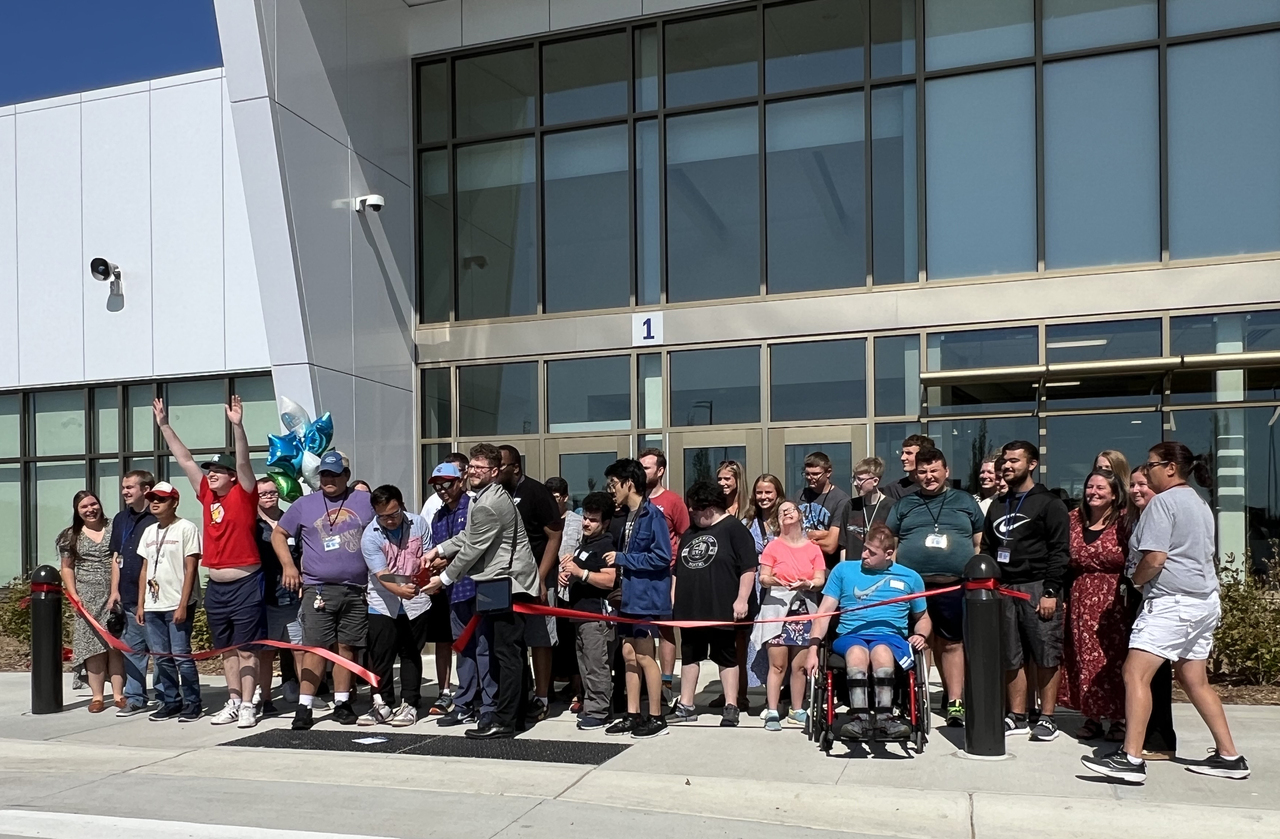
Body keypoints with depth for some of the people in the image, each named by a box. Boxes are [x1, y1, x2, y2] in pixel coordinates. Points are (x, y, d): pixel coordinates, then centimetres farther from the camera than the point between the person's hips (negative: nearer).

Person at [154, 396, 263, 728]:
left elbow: (243, 462, -21)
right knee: (227, 649, 13)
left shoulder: (244, 495, -6)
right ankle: (233, 703, 22)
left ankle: (247, 705, 6)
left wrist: (237, 425, -33)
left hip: (245, 585, -6)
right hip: (216, 587, 6)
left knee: (246, 649, 0)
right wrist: (164, 425, 13)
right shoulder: (207, 495, 8)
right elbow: (185, 459, 11)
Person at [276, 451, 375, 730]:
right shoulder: (304, 504, 7)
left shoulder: (366, 501, 6)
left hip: (356, 591, 1)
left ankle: (342, 704, 16)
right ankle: (304, 707, 0)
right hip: (318, 589, -1)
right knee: (316, 647, -6)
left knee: (346, 647, 7)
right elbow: (278, 534, 13)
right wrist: (288, 564, -1)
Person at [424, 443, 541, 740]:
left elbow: (472, 549, -16)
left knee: (506, 652, -7)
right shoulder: (488, 495, 15)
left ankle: (504, 722, -3)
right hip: (501, 582, 11)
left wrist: (443, 579, -5)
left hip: (507, 582, -11)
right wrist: (440, 550, 12)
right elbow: (469, 536, 23)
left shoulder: (487, 505, -20)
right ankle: (511, 711, 23)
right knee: (506, 651, 15)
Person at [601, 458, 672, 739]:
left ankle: (656, 718, 10)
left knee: (644, 655, -1)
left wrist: (622, 558, -16)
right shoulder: (627, 515, 10)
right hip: (630, 595, 8)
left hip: (647, 596, -8)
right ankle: (632, 715, 20)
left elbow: (661, 557, -20)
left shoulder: (653, 515, -15)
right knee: (629, 653, 11)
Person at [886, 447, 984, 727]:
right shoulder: (904, 506, 14)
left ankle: (955, 702, 9)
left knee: (952, 643, 3)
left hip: (955, 588, 0)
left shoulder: (965, 502, 13)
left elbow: (980, 544, 13)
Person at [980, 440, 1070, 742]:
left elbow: (1060, 551, -7)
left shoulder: (1049, 503, 0)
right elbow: (987, 550, 20)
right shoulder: (997, 505, 18)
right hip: (1003, 588, 6)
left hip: (1037, 588, -5)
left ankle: (1047, 718, 9)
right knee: (1010, 658, 7)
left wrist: (1051, 590, -14)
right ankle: (1017, 717, 16)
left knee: (1046, 656, -1)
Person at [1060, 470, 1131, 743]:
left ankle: (1119, 719, 9)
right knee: (1084, 656, 6)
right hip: (1080, 598, 5)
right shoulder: (1075, 519, 11)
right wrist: (1063, 595, 7)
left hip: (1113, 599, -4)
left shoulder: (1123, 520, -3)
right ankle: (1092, 717, 15)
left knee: (1113, 656, -2)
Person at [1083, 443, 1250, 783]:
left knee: (1135, 674, -13)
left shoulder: (1163, 502, -11)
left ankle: (1132, 758, -18)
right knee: (1196, 682, 17)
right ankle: (1229, 756, 21)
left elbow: (1155, 559, -19)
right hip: (1205, 602, 10)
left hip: (1172, 602, -10)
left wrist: (1136, 579, -1)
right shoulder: (1200, 503, 18)